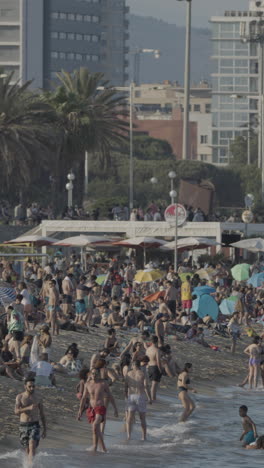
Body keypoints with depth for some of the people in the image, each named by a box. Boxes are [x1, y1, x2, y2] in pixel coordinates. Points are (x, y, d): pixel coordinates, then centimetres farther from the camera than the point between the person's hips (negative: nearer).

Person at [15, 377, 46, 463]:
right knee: (27, 450, 9)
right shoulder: (20, 397, -2)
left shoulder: (38, 398, 3)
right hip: (23, 426, 1)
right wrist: (28, 408, -32)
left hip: (34, 426, -1)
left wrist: (44, 429, 12)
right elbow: (16, 411, -16)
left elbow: (42, 415, 11)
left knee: (32, 446, -21)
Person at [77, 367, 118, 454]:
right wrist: (80, 410, 9)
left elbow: (110, 397, 2)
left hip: (100, 408, -5)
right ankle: (103, 447, 25)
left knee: (95, 425, -28)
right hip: (91, 409, 5)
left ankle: (95, 445, -24)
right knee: (97, 430, 10)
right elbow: (84, 398, 13)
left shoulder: (103, 384, -4)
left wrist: (115, 409, 1)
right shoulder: (87, 384, 6)